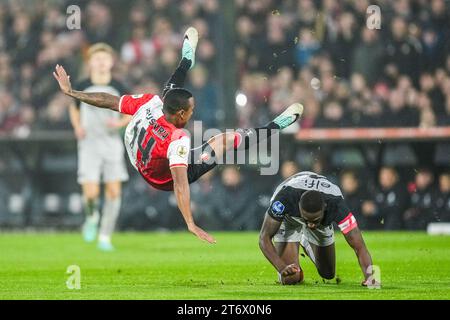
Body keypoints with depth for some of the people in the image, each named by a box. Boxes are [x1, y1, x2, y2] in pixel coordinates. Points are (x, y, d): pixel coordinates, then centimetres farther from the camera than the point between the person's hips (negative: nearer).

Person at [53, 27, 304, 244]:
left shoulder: (149, 103, -29)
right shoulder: (178, 139, -43)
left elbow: (107, 100, -18)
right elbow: (180, 184, -47)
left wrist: (70, 91, -6)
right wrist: (191, 224, -49)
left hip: (140, 163, 6)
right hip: (166, 179, -6)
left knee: (171, 92, 20)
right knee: (225, 140, -4)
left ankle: (187, 60, 46)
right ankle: (273, 129, 17)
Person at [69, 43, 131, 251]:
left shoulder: (118, 88, -1)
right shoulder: (82, 87, -2)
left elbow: (131, 113, 10)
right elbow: (74, 108, 16)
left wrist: (120, 123, -10)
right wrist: (77, 127, -2)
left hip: (112, 143, 1)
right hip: (89, 143, -1)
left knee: (114, 191, -4)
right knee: (91, 193, -13)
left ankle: (105, 237, 9)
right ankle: (92, 217, 22)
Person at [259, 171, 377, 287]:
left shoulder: (336, 204, -43)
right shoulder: (285, 197, -46)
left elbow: (359, 247, -40)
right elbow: (264, 237, -34)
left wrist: (369, 277, -57)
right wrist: (282, 268, -48)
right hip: (288, 217, -2)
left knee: (328, 274, 12)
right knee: (290, 279, -16)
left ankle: (305, 244, 40)